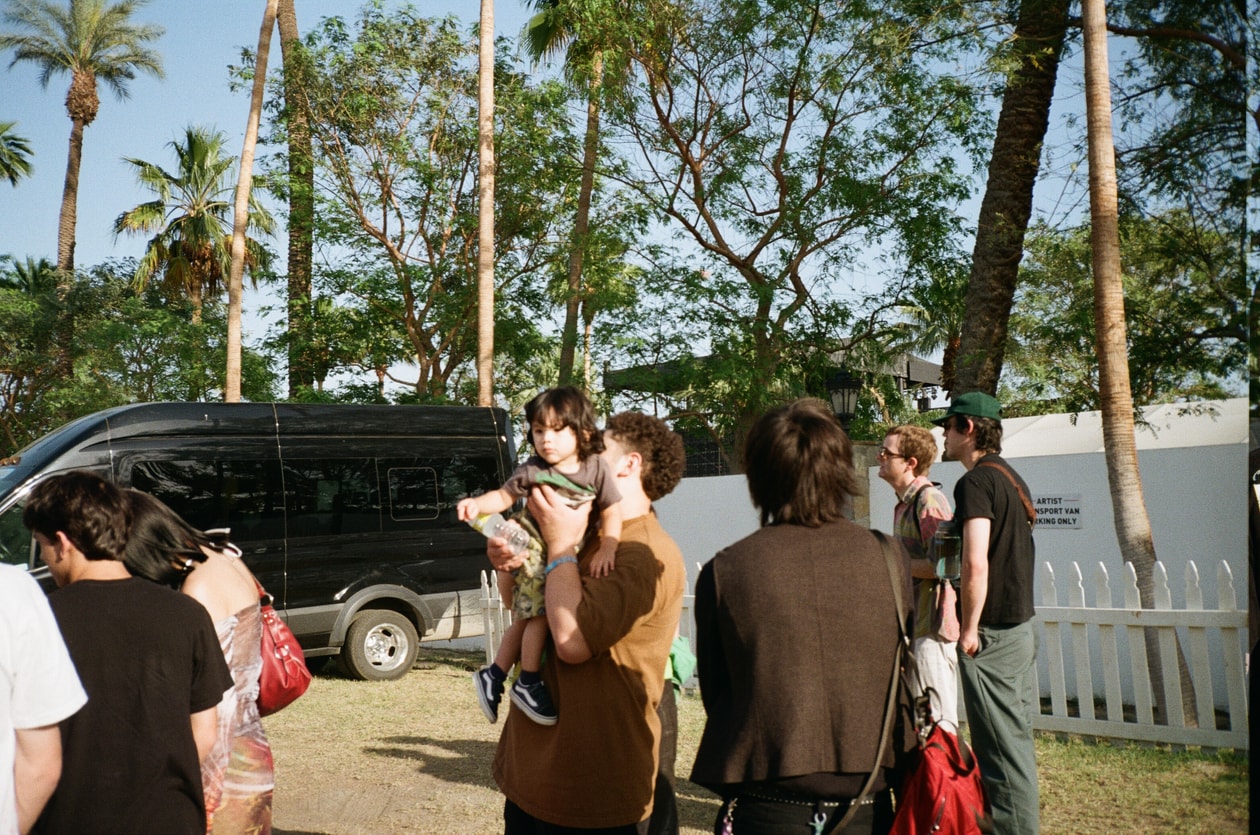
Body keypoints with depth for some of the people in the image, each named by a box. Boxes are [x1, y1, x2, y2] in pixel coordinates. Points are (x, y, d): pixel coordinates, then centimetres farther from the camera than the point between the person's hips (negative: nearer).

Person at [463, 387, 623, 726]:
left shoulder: (596, 469, -10)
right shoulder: (532, 471, -13)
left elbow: (611, 512, -9)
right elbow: (503, 496, -3)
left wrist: (607, 548, -21)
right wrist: (477, 504, -22)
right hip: (535, 553, -3)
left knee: (525, 620, 11)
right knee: (539, 615, -12)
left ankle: (494, 675, 24)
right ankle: (528, 682, 6)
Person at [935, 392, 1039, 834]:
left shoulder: (975, 481, -16)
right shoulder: (1011, 476, 13)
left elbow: (975, 564, -25)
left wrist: (969, 628, -17)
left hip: (991, 631, -10)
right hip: (1022, 623, 10)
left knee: (999, 745, -2)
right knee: (1017, 735, 17)